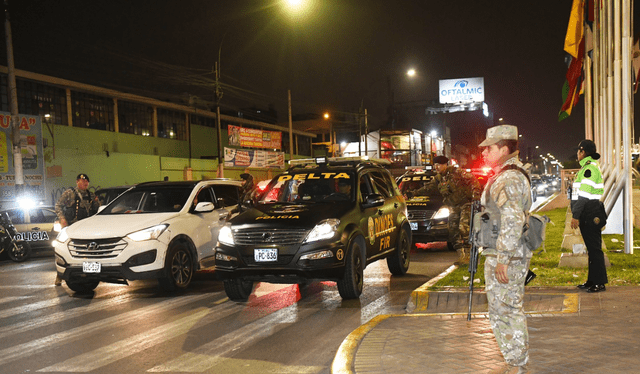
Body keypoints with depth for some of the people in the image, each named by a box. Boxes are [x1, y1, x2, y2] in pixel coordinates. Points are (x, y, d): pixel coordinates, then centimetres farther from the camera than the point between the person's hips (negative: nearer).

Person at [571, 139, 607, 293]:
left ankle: (600, 283, -1)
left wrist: (575, 215, -19)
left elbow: (584, 195, -20)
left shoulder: (590, 168, -15)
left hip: (590, 216, -10)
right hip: (587, 216, 10)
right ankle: (592, 280, 20)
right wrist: (577, 214, 20)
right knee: (591, 248, 13)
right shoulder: (587, 167, 17)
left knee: (594, 248, -5)